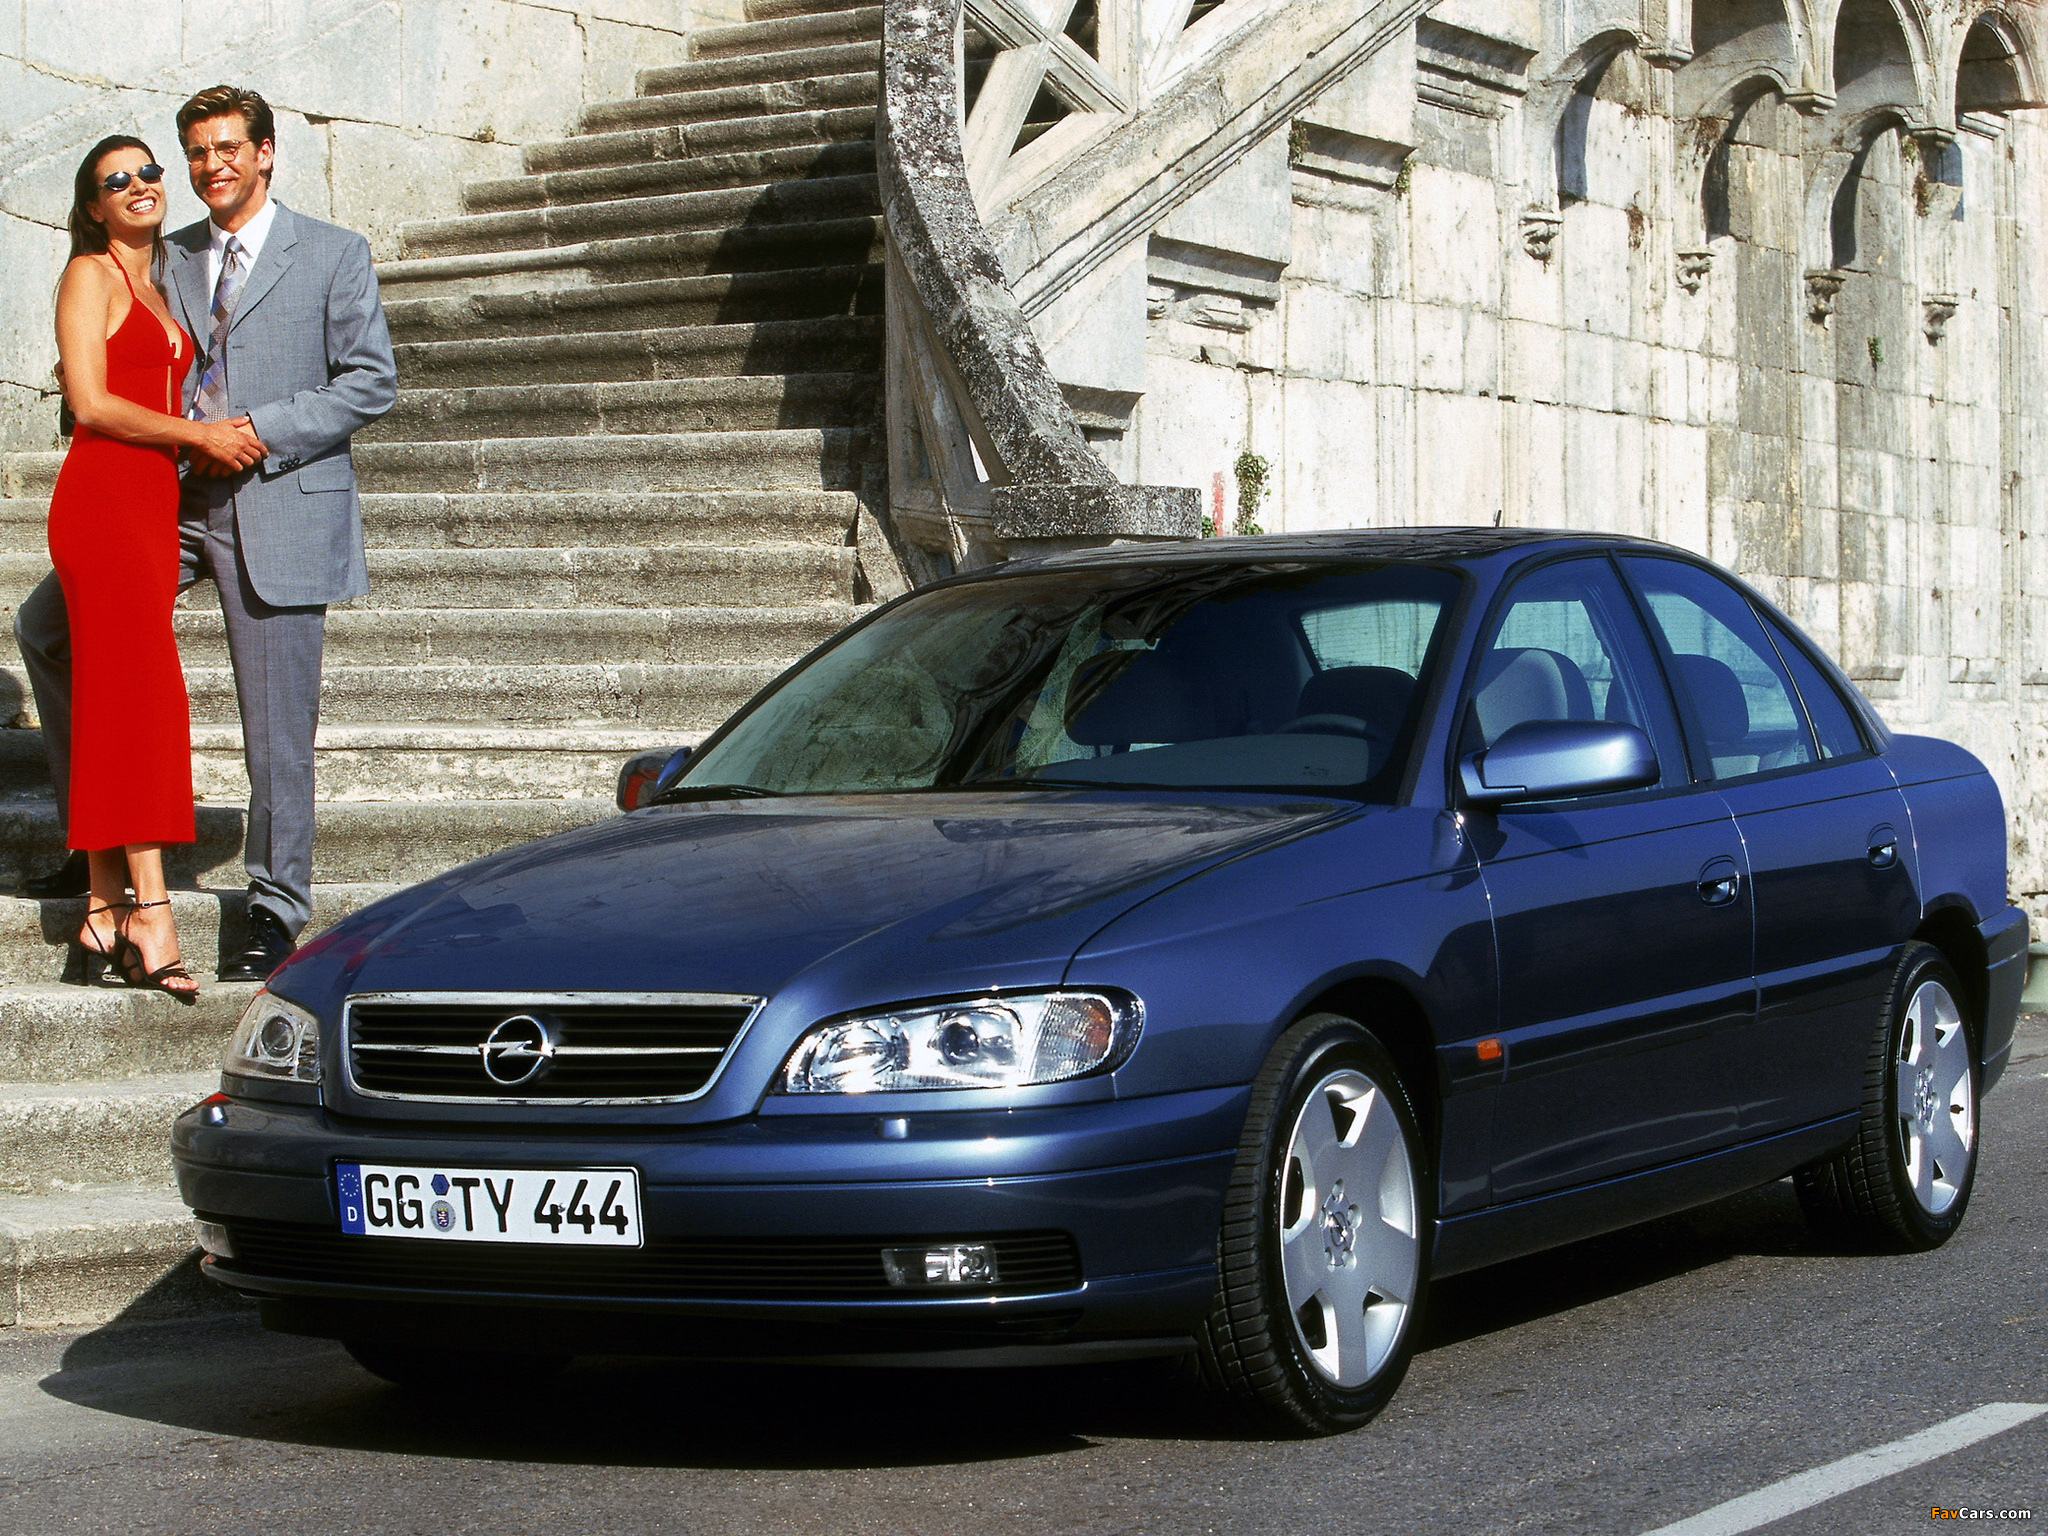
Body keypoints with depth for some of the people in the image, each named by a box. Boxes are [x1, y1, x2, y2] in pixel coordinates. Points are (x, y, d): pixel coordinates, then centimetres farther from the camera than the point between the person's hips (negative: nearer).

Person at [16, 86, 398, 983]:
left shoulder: (333, 255, 0)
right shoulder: (170, 260, 13)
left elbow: (371, 381, -5)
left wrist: (261, 432, -15)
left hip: (279, 506, -5)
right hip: (179, 497, 5)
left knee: (277, 728, -2)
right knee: (45, 623, 1)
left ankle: (277, 914, 10)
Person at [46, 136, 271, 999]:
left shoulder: (156, 287, 23)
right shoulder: (91, 275, -2)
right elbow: (90, 402, -10)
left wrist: (217, 439, 6)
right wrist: (199, 434, -9)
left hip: (153, 501, 8)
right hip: (101, 497, -8)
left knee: (116, 705, 5)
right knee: (145, 696, -15)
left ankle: (102, 912, 6)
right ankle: (150, 914, -19)